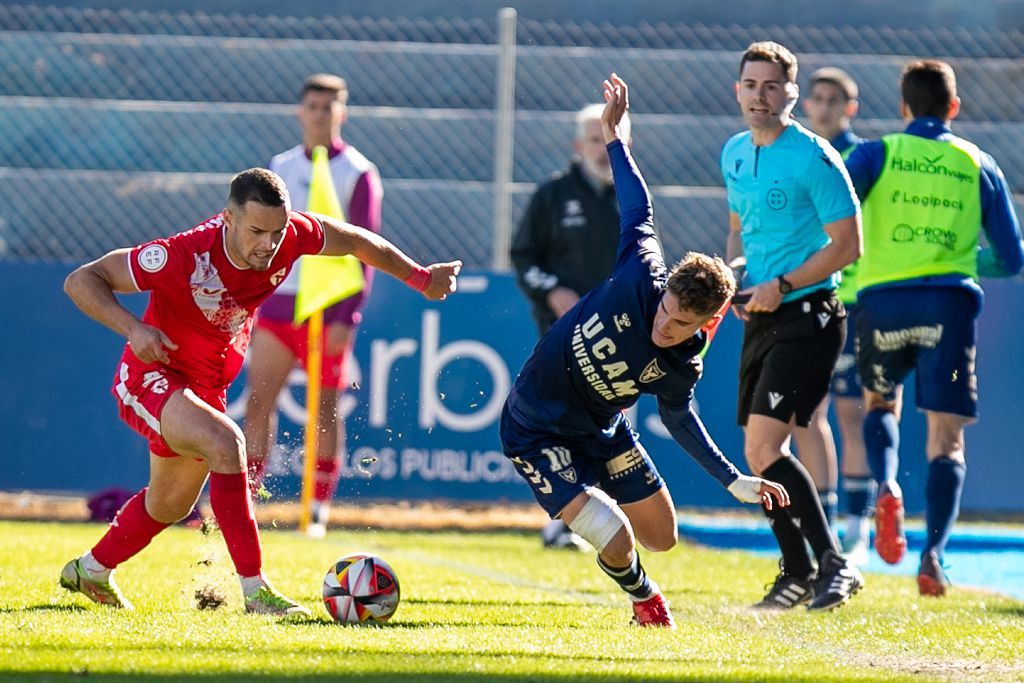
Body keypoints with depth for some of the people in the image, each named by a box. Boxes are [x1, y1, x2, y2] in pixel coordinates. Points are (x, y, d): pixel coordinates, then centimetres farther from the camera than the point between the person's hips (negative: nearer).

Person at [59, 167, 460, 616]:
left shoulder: (292, 235, -20)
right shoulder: (185, 256, -34)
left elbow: (356, 241, 2)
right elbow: (81, 281, -28)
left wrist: (422, 278, 12)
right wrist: (133, 328, -42)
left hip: (207, 388, 7)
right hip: (151, 377, -7)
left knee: (169, 506, 24)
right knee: (225, 442, -34)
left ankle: (89, 571, 51)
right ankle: (255, 592, -31)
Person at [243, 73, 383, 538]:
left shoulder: (358, 174, -3)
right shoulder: (280, 168, 11)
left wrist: (348, 316, -14)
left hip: (329, 307, -4)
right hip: (277, 302, 4)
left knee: (325, 408, 0)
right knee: (258, 401, -4)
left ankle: (319, 511, 7)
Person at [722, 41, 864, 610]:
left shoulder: (815, 158, -12)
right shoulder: (735, 154, 12)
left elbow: (848, 244, -13)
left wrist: (780, 286, -16)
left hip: (808, 314, -8)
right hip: (762, 318, 8)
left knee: (763, 445, -19)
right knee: (760, 452, 11)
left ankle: (834, 562, -16)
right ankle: (798, 574, 23)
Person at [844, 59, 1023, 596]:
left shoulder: (876, 155, 7)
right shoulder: (978, 165, 13)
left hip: (883, 300, 0)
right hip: (950, 305, 0)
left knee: (880, 404, 26)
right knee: (946, 439, 1)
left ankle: (886, 488, -4)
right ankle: (933, 554, -18)